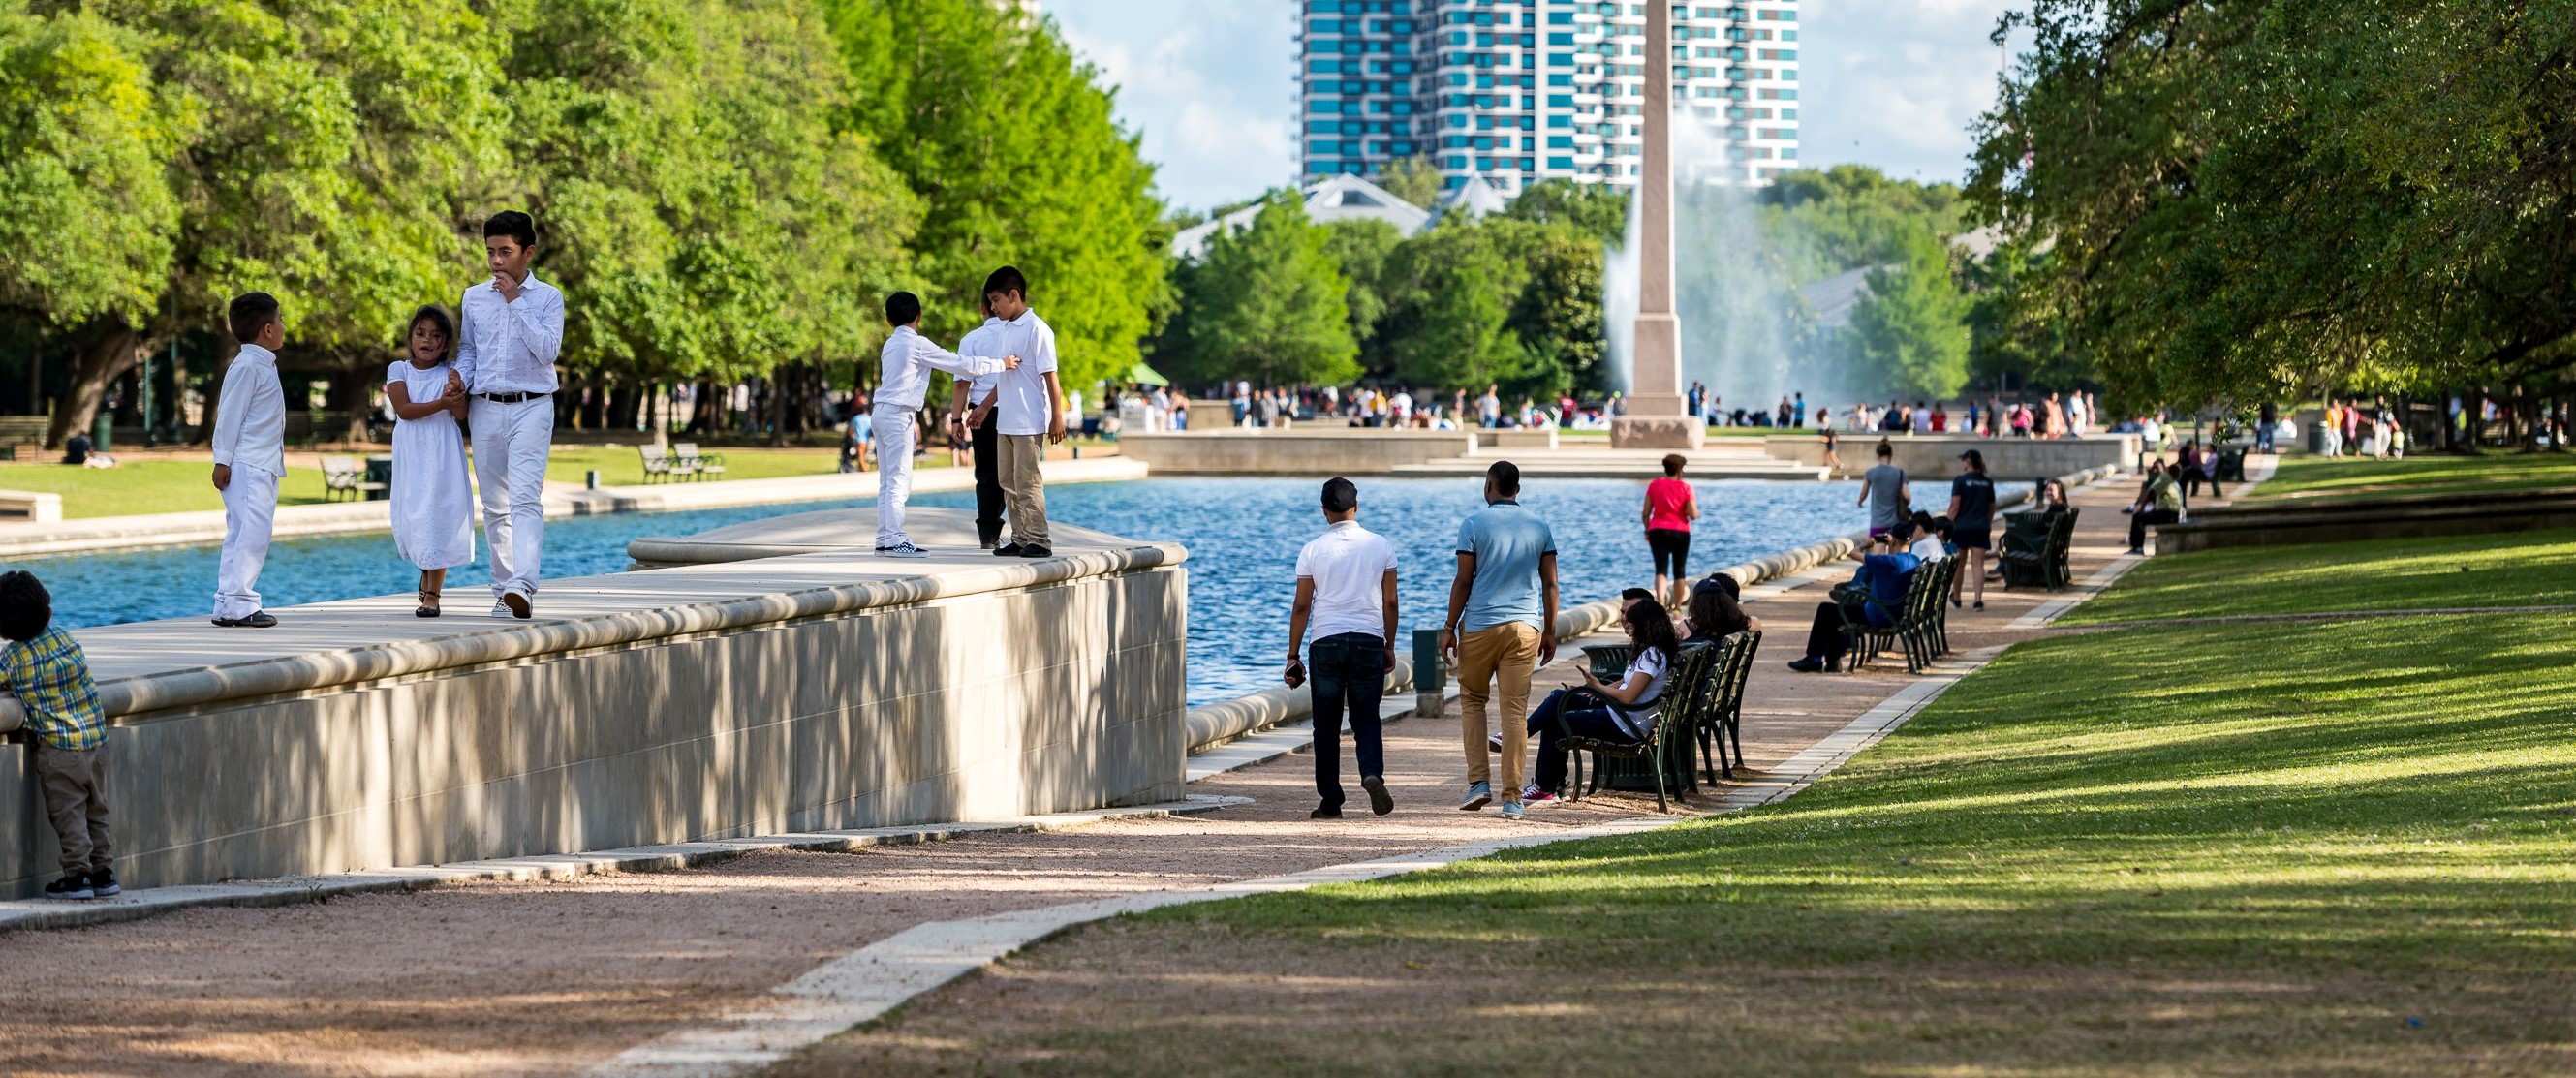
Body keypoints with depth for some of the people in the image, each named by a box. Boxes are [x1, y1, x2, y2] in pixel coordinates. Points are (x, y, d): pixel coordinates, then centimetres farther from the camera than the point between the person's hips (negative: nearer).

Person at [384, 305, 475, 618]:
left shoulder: (451, 372, 3)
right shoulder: (399, 370, 4)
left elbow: (460, 414, -8)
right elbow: (404, 409, -11)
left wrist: (458, 391, -29)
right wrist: (441, 404, -21)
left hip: (443, 455, -1)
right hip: (411, 456, 1)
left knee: (440, 514, -7)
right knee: (411, 517, 5)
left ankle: (432, 594, -4)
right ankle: (425, 571, 34)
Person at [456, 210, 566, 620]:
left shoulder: (547, 298, 0)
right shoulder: (474, 298, 10)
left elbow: (548, 350, -11)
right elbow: (467, 350, 18)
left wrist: (516, 302, -11)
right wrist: (460, 379, -3)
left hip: (531, 407, -4)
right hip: (486, 409, 4)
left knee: (525, 499, -18)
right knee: (495, 505, 7)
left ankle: (522, 587, -32)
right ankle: (503, 590, 14)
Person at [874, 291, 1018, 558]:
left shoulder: (891, 344, 15)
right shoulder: (918, 344, -10)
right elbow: (960, 364, -9)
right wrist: (1001, 364, -3)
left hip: (882, 412, 9)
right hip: (899, 415, -9)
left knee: (887, 482, 9)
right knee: (899, 480, -9)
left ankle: (883, 539, 9)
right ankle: (895, 539, -13)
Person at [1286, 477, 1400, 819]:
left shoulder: (1312, 550, -1)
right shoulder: (1380, 546, 2)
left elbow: (1301, 606, 0)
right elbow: (1390, 602, 4)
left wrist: (1293, 656, 5)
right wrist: (1390, 647, 15)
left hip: (1326, 642, -1)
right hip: (1369, 641, 1)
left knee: (1327, 725, 7)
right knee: (1366, 718, 10)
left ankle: (1330, 802, 8)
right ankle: (1372, 773, -17)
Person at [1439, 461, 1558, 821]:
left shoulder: (1474, 525, -4)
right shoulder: (1539, 527, 6)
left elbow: (1463, 581, -6)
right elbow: (1550, 584, 7)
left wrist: (1449, 628, -1)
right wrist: (1550, 632, 14)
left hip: (1480, 626, -2)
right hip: (1525, 626, 2)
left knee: (1472, 700, 16)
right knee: (1514, 710, 2)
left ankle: (1479, 781, 5)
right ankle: (1512, 798, -1)